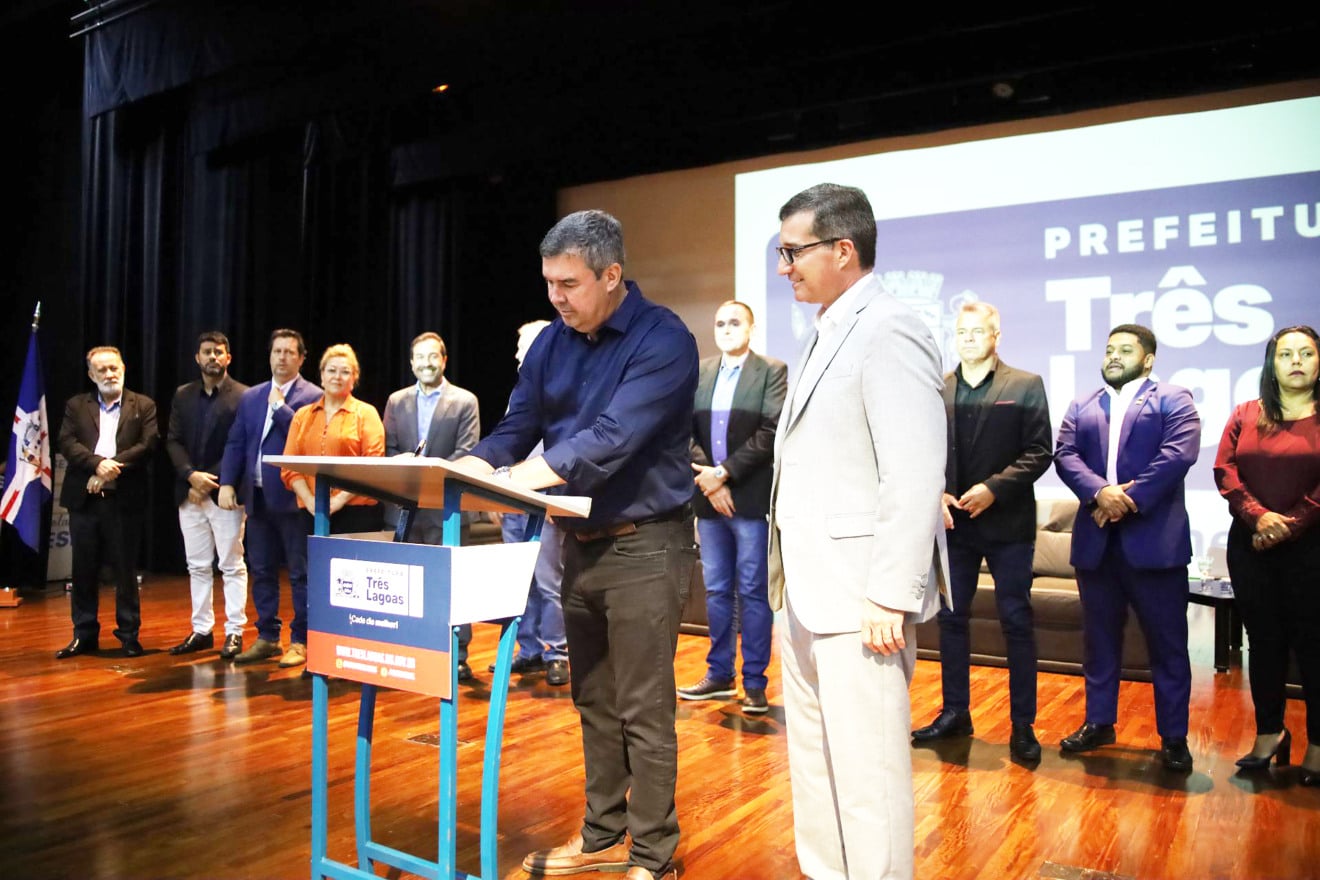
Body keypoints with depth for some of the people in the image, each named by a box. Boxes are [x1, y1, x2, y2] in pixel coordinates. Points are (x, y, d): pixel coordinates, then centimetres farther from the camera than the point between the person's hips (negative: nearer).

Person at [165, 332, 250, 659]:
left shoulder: (243, 396, -4)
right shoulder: (182, 396, 11)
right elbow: (173, 441, 6)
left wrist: (211, 480, -14)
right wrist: (191, 475, -10)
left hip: (225, 493, -5)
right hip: (189, 492, 5)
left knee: (232, 566, 1)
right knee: (197, 566, 11)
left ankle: (234, 632, 7)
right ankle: (201, 630, 20)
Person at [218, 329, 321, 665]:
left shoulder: (312, 397, -4)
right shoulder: (251, 397, 14)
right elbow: (235, 443, 12)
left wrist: (279, 405, -13)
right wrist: (226, 484, 1)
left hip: (292, 496, -6)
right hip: (257, 497, 6)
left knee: (300, 573, 1)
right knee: (261, 571, 13)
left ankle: (301, 640, 10)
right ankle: (267, 637, 23)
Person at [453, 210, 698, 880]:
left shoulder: (662, 340, -15)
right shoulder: (553, 341, 6)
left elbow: (613, 438, -27)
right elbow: (517, 430, 6)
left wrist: (517, 478, -33)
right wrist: (464, 470, -14)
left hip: (644, 546, -7)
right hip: (579, 542, 7)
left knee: (643, 713, 1)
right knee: (594, 704, 17)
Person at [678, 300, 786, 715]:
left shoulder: (773, 371, -1)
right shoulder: (698, 373, 12)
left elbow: (771, 432, -11)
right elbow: (686, 431, 5)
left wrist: (725, 472, -14)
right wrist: (707, 478, -8)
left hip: (752, 498, -4)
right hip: (710, 498, 4)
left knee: (753, 591, 1)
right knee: (716, 590, 12)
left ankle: (754, 681, 11)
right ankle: (719, 673, 23)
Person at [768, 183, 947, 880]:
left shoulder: (888, 331, -14)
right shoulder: (827, 333, 16)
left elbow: (915, 477, -20)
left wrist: (890, 598, -21)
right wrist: (791, 583, 16)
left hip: (860, 595, -10)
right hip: (808, 590, 10)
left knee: (866, 768, 0)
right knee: (813, 758, 20)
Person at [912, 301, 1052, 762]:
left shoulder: (1025, 386, 0)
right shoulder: (937, 389, 7)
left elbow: (1038, 452, -6)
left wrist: (994, 488, -17)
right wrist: (935, 494, -10)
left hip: (1008, 521, -3)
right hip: (953, 521, 3)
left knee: (1016, 621, 3)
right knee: (951, 617, 11)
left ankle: (1022, 724, 15)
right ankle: (955, 712, 25)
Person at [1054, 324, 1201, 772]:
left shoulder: (1173, 400, 4)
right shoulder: (1081, 407, 15)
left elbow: (1179, 454, -11)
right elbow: (1065, 456, 1)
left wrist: (1128, 501, -17)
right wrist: (1099, 492, -17)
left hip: (1154, 539, -4)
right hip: (1095, 540, 4)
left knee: (1168, 642, 3)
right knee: (1099, 638, 13)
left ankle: (1174, 738, 15)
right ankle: (1099, 722, 26)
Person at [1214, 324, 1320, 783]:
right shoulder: (1245, 415, 9)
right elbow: (1224, 470, -1)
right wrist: (1258, 516, -15)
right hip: (1249, 546, 3)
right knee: (1264, 640, 11)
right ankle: (1269, 733, 24)